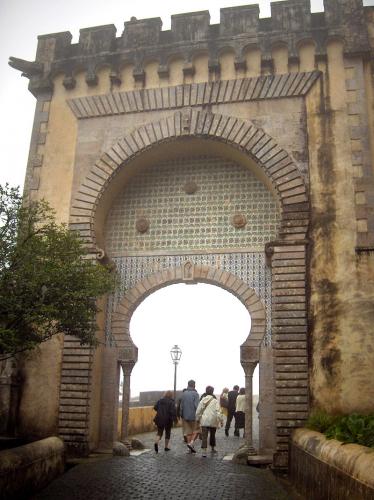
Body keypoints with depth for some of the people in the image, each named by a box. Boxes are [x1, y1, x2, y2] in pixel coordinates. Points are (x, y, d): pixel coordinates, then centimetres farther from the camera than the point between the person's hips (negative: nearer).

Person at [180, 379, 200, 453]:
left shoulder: (184, 394, 5)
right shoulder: (195, 394, -10)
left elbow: (181, 405, 7)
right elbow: (196, 405, -16)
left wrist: (181, 415, 14)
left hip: (185, 416, 5)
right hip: (193, 416, -5)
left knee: (188, 431, 12)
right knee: (195, 431, 8)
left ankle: (190, 448, 14)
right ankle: (191, 443, -14)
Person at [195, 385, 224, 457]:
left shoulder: (202, 400, 4)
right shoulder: (215, 401, -6)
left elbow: (198, 411, 7)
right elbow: (218, 411, -11)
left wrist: (198, 419, 18)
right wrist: (221, 420, -7)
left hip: (204, 421, 1)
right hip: (213, 421, -1)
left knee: (204, 436, -3)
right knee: (212, 435, 19)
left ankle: (204, 451, -15)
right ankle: (213, 448, 35)